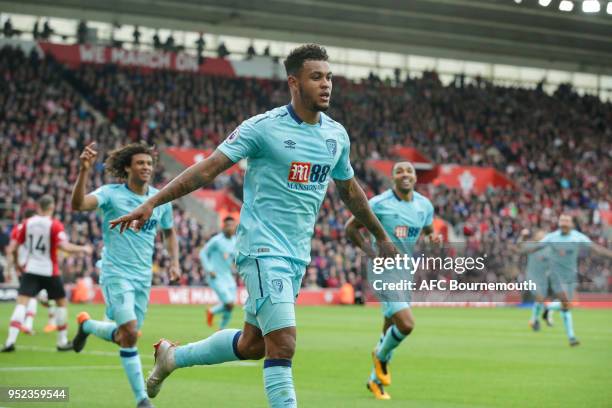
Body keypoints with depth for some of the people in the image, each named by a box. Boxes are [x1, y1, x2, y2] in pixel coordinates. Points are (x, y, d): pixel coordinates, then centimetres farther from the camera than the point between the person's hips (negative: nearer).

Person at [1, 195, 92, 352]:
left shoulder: (27, 223, 3)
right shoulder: (55, 225, -10)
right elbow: (65, 247, -20)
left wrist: (17, 265, 24)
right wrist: (83, 249, -5)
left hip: (30, 270, 3)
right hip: (49, 271, -2)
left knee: (21, 302, -5)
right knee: (62, 302, 15)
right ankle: (62, 341, 19)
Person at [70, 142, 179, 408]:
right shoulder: (112, 194, -9)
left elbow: (169, 232, 25)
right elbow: (78, 205, -28)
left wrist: (174, 261, 9)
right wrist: (84, 171, -43)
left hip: (143, 277, 6)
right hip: (116, 273, -6)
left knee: (124, 337, 12)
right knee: (130, 333, -20)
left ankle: (86, 325, 40)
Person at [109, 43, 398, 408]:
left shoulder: (337, 134, 8)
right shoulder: (263, 127, -10)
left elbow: (349, 189, 24)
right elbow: (207, 169, -11)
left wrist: (381, 237, 31)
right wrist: (151, 204, -17)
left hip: (298, 255, 7)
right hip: (264, 249, -7)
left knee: (252, 344, 13)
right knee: (283, 344, -15)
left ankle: (173, 356, 36)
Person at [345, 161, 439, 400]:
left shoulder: (425, 205, 6)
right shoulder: (379, 204, -11)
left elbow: (429, 231, 22)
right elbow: (351, 228, -2)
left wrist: (433, 238, -3)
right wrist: (370, 251, -14)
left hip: (407, 271, 6)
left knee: (391, 327, 14)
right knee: (406, 324, -21)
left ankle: (375, 380, 32)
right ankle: (381, 356, 10)